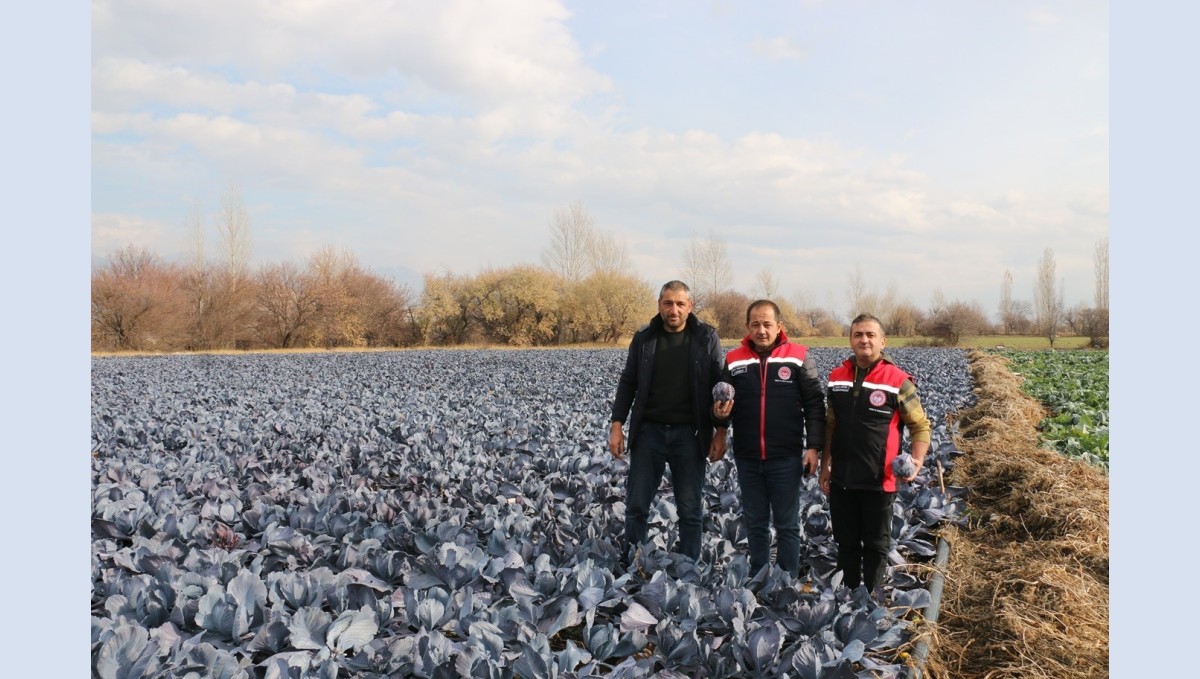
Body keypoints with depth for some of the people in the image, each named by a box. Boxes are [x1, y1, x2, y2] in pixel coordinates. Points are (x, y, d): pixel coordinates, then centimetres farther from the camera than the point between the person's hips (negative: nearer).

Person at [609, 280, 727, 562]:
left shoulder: (706, 338, 0)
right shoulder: (644, 338, 5)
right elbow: (627, 383, 8)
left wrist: (720, 432, -5)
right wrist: (617, 425, 1)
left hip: (688, 434, -1)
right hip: (649, 430, 2)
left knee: (690, 509, 6)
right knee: (636, 504, 3)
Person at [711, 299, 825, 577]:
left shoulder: (798, 357, -3)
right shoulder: (734, 361, 4)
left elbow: (814, 405, -2)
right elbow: (722, 405, 10)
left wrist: (813, 447, -9)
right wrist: (720, 414, -14)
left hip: (786, 458, -3)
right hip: (747, 459, 3)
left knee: (787, 524, 6)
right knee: (755, 523, 14)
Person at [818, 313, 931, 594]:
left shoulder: (898, 381, -10)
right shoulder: (836, 378, 3)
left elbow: (921, 426, -3)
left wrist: (917, 460, -18)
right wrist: (825, 465, 11)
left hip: (878, 480, -4)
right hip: (841, 479, 4)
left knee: (876, 544, 11)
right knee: (846, 541, 16)